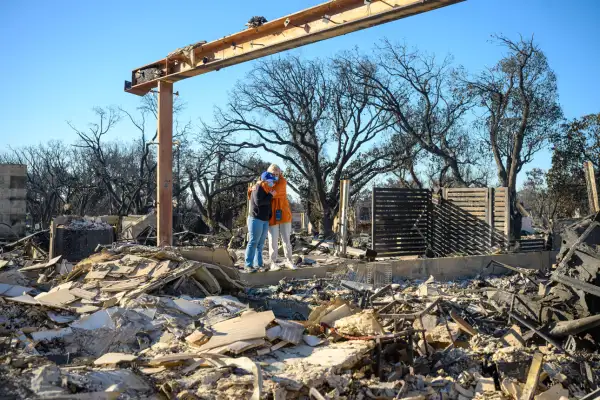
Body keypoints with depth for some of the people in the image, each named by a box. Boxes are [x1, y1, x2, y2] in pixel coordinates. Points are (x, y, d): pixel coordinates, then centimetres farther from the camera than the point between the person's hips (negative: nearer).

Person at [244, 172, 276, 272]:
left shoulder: (266, 189, 17)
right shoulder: (258, 188, -10)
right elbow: (258, 202, -23)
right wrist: (271, 195, -17)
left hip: (265, 220, 9)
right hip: (256, 219, -9)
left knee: (261, 243, 9)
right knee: (253, 242, -9)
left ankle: (259, 263, 12)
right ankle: (248, 265, -8)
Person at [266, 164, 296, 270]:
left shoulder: (282, 182, -3)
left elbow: (275, 191, -19)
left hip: (284, 214, 1)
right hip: (272, 216, -1)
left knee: (286, 239, 10)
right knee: (273, 241, 1)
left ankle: (289, 261, 21)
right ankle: (273, 263, 11)